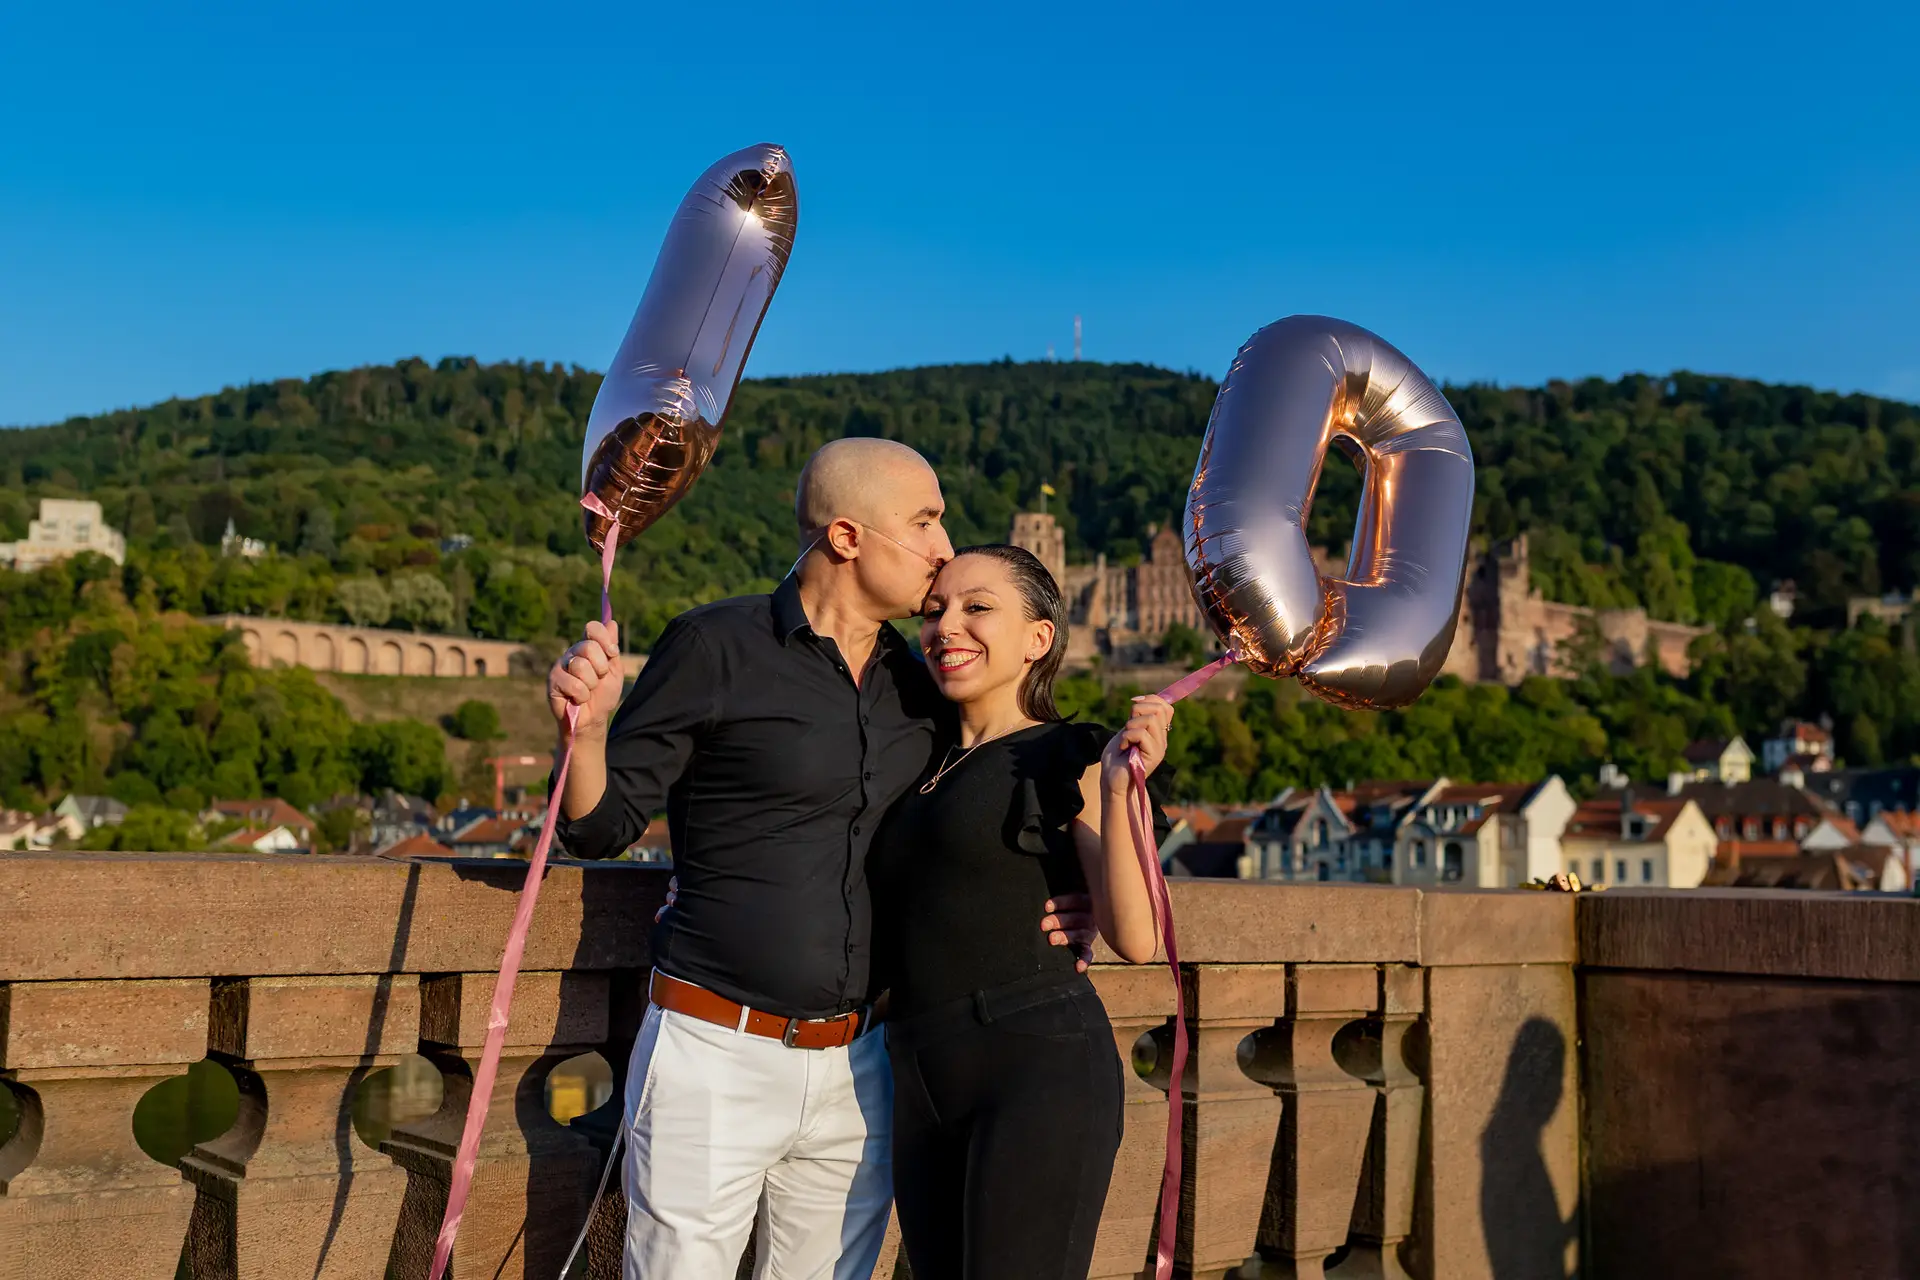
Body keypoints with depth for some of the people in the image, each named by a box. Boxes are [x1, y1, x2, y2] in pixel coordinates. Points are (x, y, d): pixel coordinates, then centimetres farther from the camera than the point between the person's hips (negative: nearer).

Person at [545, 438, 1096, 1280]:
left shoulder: (918, 688, 7)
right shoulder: (715, 648, -9)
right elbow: (600, 829, -6)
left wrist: (1052, 916, 0)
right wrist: (584, 729, -27)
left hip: (854, 1069, 5)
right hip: (717, 1054, -5)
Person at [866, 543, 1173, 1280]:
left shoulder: (1069, 760, -1)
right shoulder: (921, 767, 16)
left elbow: (1134, 939, -10)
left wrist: (1116, 791, -20)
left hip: (1040, 1064, -6)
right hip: (921, 1084, 6)